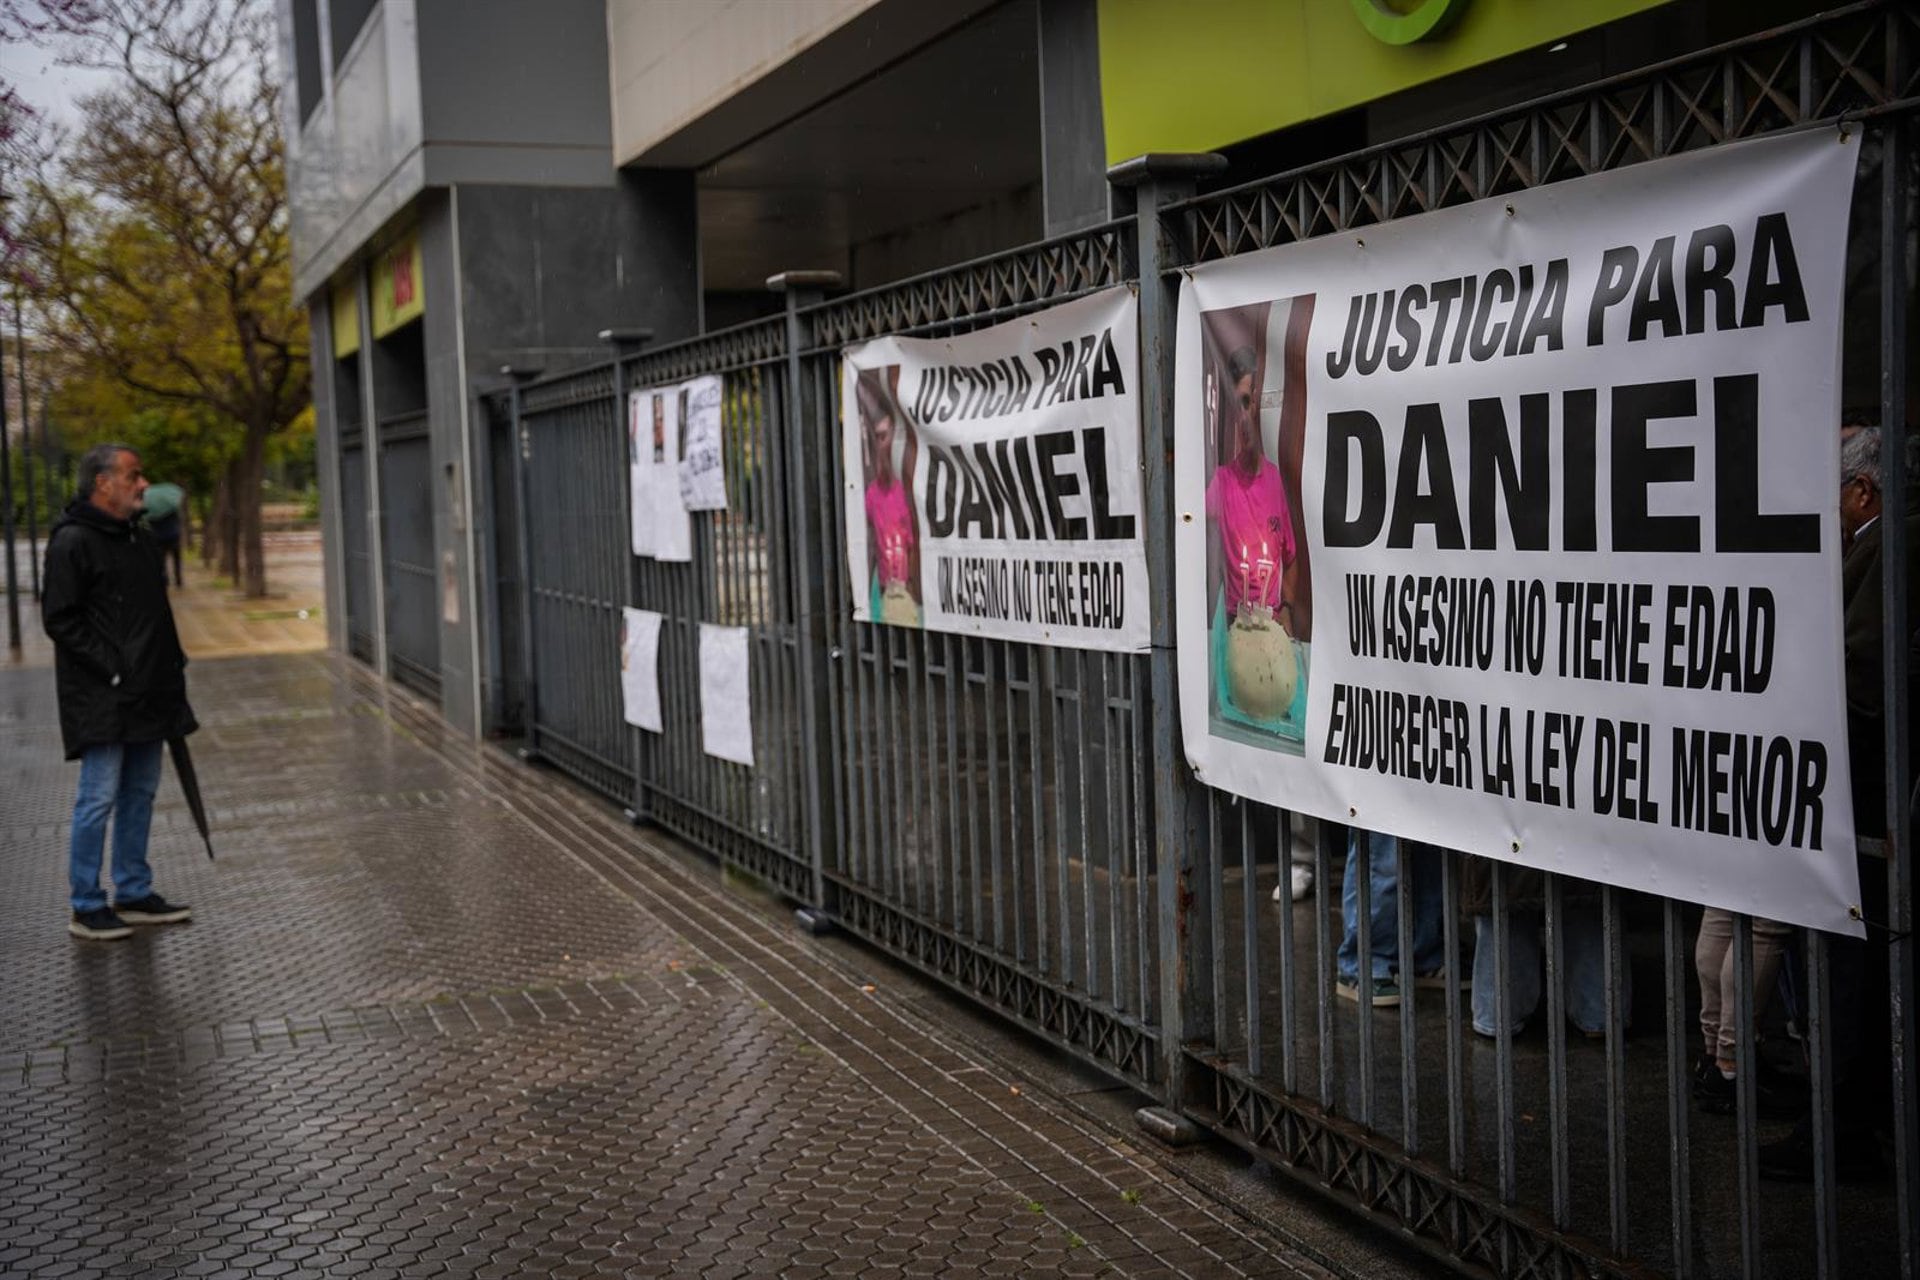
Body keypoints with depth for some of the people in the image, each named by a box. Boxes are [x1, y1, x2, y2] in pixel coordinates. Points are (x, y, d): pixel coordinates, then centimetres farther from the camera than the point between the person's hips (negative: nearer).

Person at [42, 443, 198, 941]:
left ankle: (134, 893, 22)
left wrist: (172, 667, 13)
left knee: (140, 794, 13)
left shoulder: (140, 539, 16)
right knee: (99, 798, -4)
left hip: (148, 695, 8)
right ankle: (86, 907, 4)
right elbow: (59, 619, -14)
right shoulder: (72, 542, -11)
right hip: (102, 700, -8)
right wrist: (112, 668, -18)